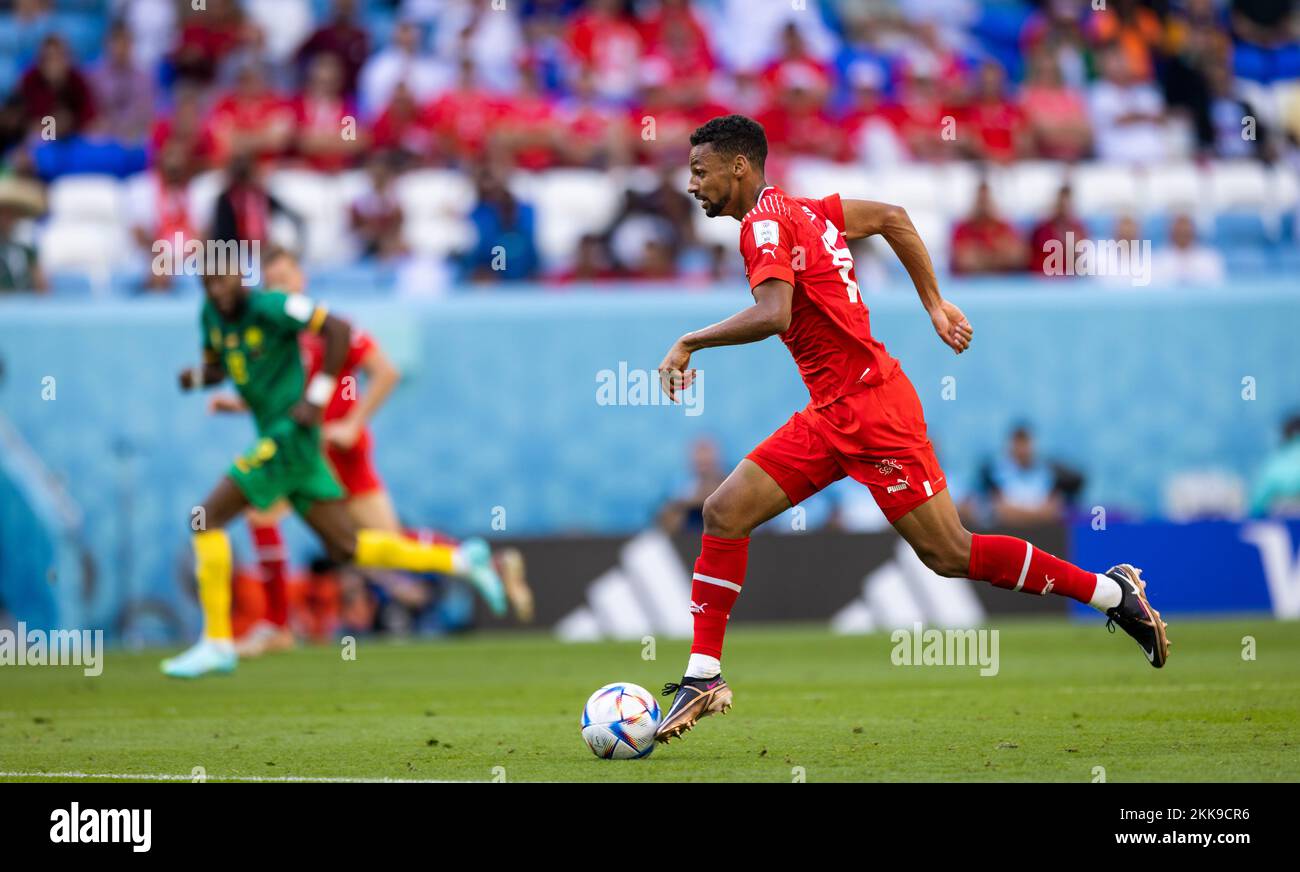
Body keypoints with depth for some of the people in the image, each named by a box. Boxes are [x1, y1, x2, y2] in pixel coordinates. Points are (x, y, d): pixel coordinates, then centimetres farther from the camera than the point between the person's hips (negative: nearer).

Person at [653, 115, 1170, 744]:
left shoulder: (765, 224, -14)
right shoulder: (799, 210, 14)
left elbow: (773, 314, -30)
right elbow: (891, 216, 23)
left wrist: (689, 343, -20)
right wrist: (935, 304, 23)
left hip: (868, 408, -10)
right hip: (831, 414, 10)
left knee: (949, 555, -4)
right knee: (724, 513, 1)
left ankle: (1112, 591, 7)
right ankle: (703, 678, 3)